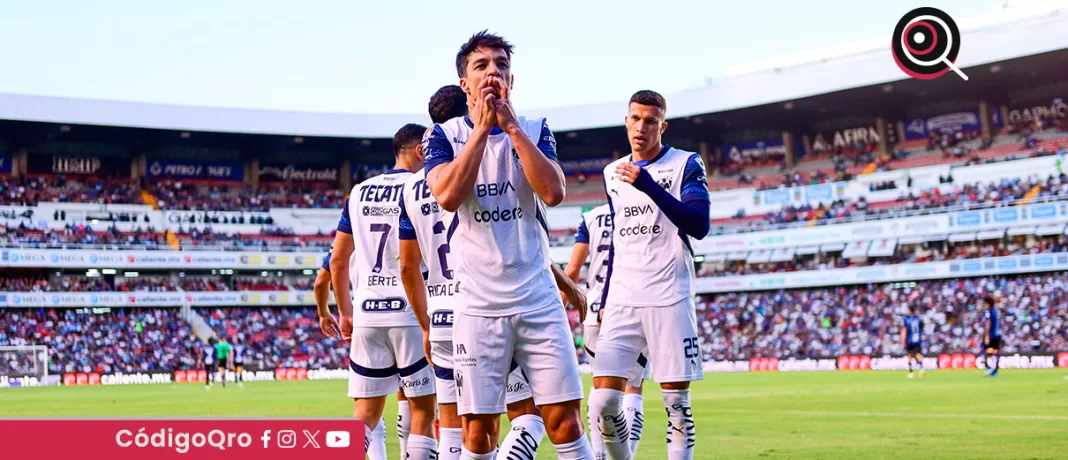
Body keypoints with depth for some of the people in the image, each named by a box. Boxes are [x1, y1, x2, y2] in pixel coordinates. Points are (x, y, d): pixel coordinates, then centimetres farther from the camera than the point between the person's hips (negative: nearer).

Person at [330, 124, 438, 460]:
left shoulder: (359, 192, 13)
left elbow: (338, 260, 17)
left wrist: (345, 311, 25)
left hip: (367, 313, 5)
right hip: (410, 311, -5)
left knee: (367, 411, 10)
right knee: (422, 410, 2)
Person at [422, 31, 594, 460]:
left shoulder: (534, 130, 7)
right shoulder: (445, 135, 3)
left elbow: (553, 192, -10)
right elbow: (448, 195, -15)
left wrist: (511, 124, -10)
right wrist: (483, 127, -11)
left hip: (539, 299, 1)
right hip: (478, 306, -1)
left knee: (564, 421, -3)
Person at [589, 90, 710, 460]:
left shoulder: (686, 165, 0)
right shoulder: (613, 173, 16)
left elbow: (699, 225, -15)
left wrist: (648, 185, -22)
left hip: (669, 300, -4)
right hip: (622, 301, 4)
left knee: (676, 401, -2)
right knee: (603, 402, -6)